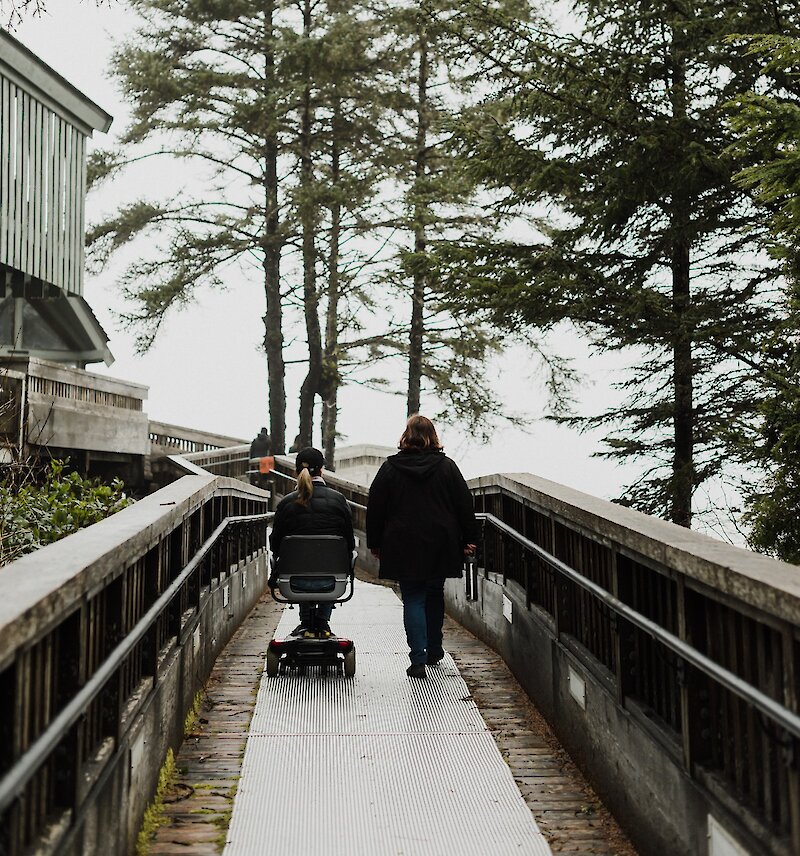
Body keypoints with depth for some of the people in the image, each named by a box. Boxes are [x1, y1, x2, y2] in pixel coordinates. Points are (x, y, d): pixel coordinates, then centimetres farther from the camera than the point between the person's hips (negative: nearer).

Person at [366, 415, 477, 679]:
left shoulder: (389, 469, -2)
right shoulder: (447, 467, 0)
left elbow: (375, 509, 1)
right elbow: (465, 504, 1)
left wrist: (375, 543, 10)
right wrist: (468, 539, 8)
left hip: (403, 547, -2)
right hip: (440, 545, 2)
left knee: (413, 600, 1)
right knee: (435, 594, 19)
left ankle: (418, 659, -8)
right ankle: (434, 650, 29)